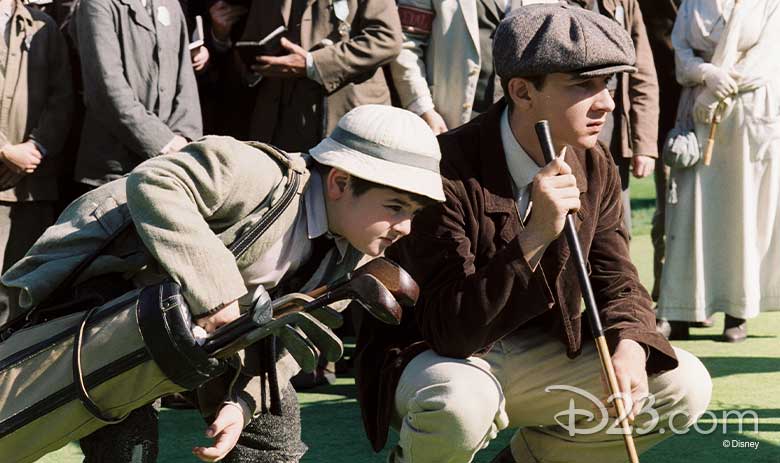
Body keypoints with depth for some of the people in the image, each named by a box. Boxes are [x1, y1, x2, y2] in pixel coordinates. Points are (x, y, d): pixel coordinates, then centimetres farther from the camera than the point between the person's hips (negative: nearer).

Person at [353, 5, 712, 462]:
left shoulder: (595, 166, -2)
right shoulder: (445, 172, -25)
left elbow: (615, 281, 4)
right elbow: (450, 331, -28)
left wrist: (628, 344, -20)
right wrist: (534, 238, -38)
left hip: (535, 353, 7)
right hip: (434, 358, -6)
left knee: (685, 386, -7)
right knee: (459, 405, -41)